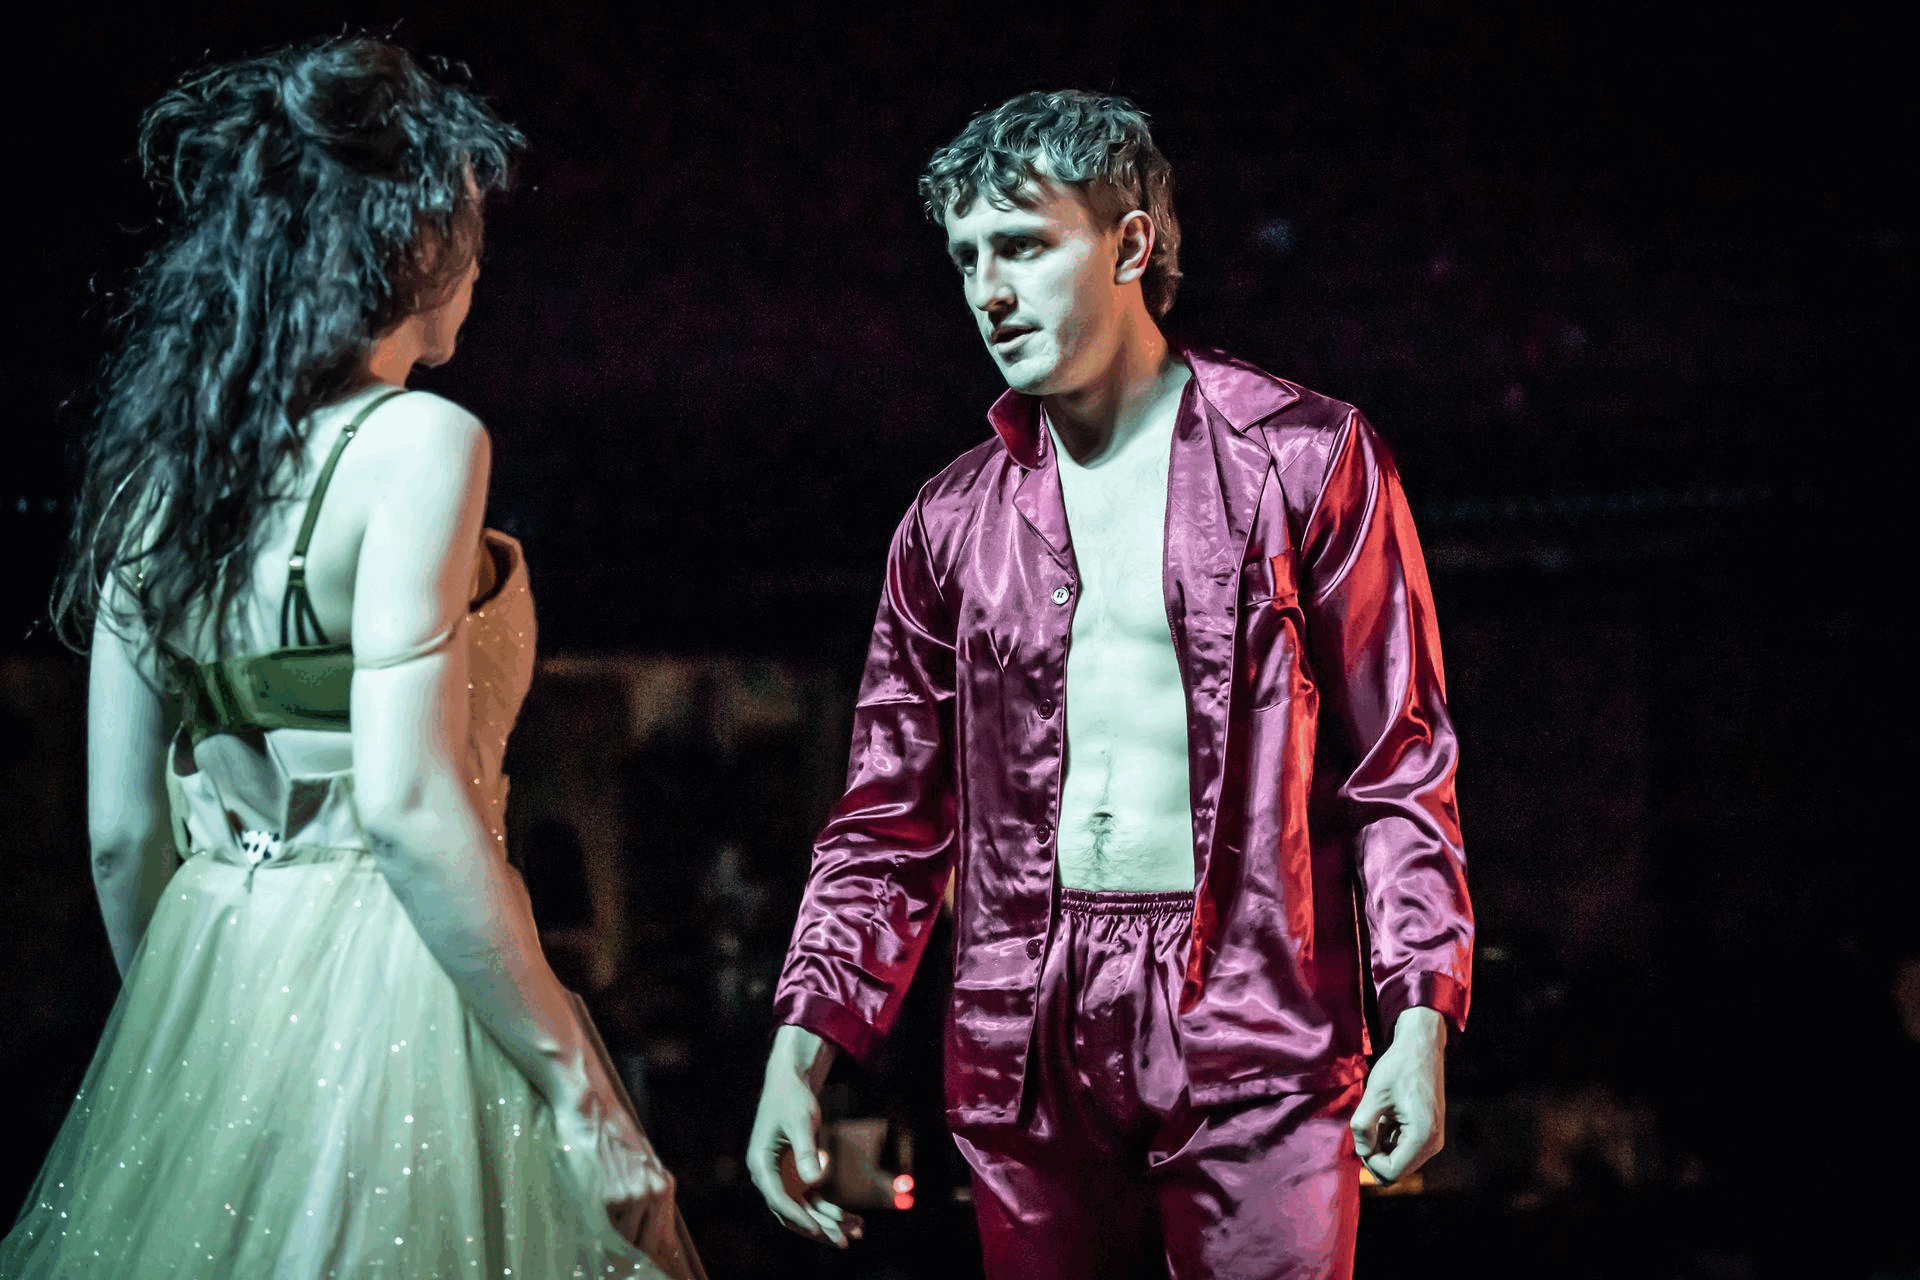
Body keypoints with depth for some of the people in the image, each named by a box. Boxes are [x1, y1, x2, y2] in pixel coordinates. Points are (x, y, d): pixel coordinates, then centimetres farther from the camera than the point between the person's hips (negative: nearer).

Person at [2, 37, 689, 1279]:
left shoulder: (161, 461, 8)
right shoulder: (415, 442, -12)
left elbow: (122, 831, 10)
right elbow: (407, 805, -20)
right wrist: (577, 1087, -16)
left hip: (206, 978, 7)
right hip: (381, 989, -7)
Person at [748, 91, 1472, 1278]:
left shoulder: (1306, 460, 2)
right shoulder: (952, 519, 11)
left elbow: (1399, 766, 1)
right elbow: (895, 814, 12)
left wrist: (1420, 1014, -9)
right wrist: (802, 1044, 2)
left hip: (1253, 1043, -3)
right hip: (1025, 1049, 3)